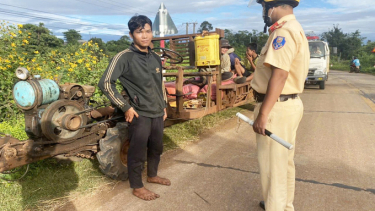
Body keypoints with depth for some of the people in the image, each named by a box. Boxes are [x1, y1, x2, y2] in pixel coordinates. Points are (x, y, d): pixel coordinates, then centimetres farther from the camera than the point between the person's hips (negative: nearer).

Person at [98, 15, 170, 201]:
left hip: (158, 113, 7)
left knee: (156, 148, 21)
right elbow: (105, 83, -16)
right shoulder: (124, 57, -13)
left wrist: (164, 105, 16)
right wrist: (126, 107, -16)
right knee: (138, 153, 6)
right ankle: (137, 187, 26)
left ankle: (152, 175, 44)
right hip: (140, 115, -6)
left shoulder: (156, 58, 7)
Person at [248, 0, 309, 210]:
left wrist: (263, 114, -27)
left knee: (272, 165, 1)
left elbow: (280, 74, -26)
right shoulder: (295, 29, 17)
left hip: (277, 107, -11)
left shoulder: (284, 30, -16)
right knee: (285, 161, 22)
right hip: (290, 104, 11)